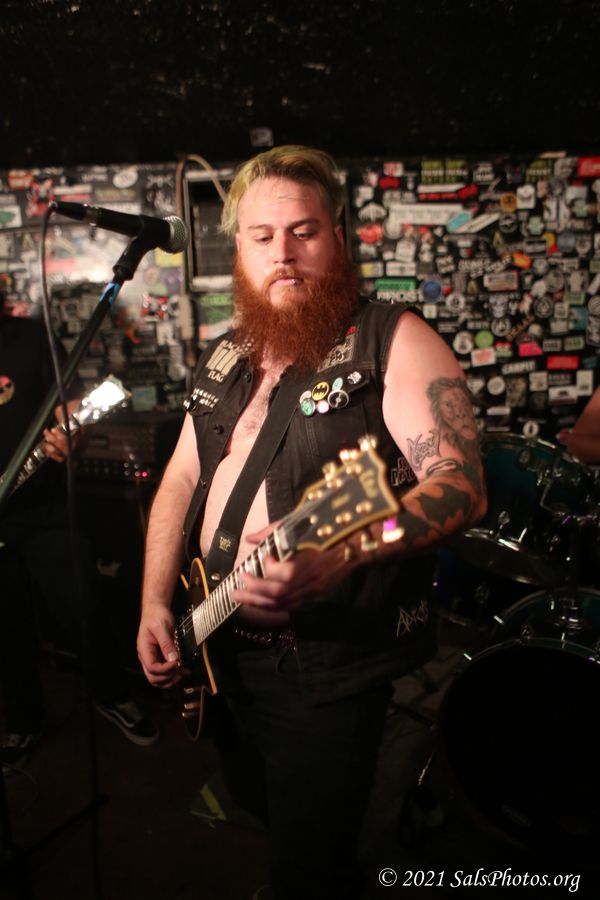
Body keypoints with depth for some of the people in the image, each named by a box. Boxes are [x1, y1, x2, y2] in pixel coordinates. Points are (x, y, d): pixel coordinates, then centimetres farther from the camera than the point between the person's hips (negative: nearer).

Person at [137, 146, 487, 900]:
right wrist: (155, 604, 2)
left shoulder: (393, 342, -14)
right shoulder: (225, 358, 8)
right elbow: (180, 480, 11)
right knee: (256, 804, 28)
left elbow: (460, 485, -24)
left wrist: (341, 552, -40)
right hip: (219, 648, 8)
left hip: (329, 662, -7)